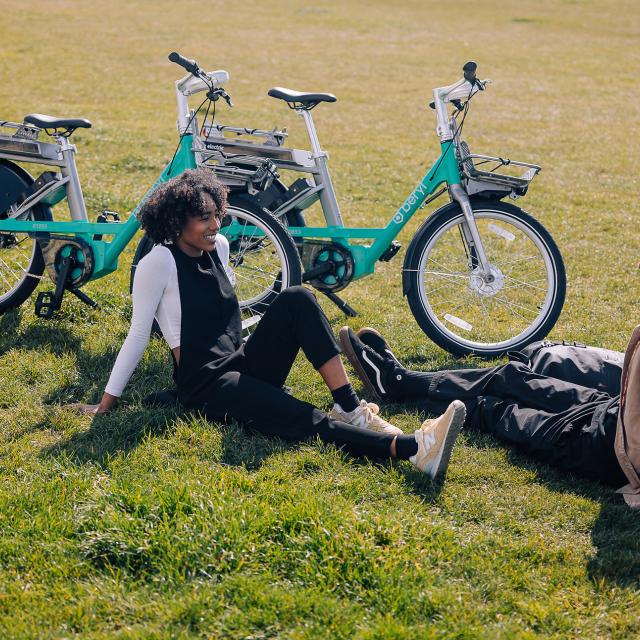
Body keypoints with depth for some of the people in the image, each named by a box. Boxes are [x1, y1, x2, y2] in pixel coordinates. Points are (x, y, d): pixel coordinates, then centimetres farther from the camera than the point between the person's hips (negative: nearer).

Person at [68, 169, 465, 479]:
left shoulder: (219, 247, 8)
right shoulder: (159, 263, -12)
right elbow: (138, 335, -9)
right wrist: (107, 401, -7)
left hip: (244, 364, 7)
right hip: (206, 385, -7)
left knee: (297, 299, -18)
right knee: (308, 422, -30)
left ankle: (351, 408, -21)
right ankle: (412, 448, -50)